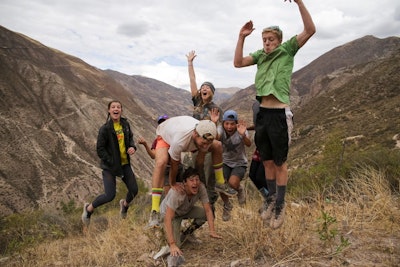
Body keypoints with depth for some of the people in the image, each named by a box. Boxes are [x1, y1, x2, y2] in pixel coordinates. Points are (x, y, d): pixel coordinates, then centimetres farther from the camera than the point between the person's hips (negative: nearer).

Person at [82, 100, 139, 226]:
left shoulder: (125, 124, 1)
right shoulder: (105, 129, -15)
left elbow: (130, 137, 17)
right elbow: (100, 150, -12)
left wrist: (132, 147, -4)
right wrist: (112, 162, -17)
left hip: (124, 164, 5)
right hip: (109, 166, -5)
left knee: (134, 190, 5)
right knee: (110, 196, -9)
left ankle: (125, 204, 41)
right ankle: (89, 208, 21)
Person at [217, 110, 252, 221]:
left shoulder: (241, 130, -18)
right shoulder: (221, 129, -13)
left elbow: (248, 144, -35)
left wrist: (243, 135, -55)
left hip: (240, 163, -2)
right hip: (225, 163, 2)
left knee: (232, 183, -28)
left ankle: (240, 189, 12)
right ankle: (227, 205, 13)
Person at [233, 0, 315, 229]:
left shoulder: (288, 50, 2)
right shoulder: (260, 55, 13)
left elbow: (310, 30, -10)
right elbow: (238, 63, 3)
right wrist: (242, 37, -3)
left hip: (280, 114, -5)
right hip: (263, 113, 5)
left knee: (280, 162, 3)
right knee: (267, 161, 13)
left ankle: (280, 206, 15)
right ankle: (273, 200, 29)